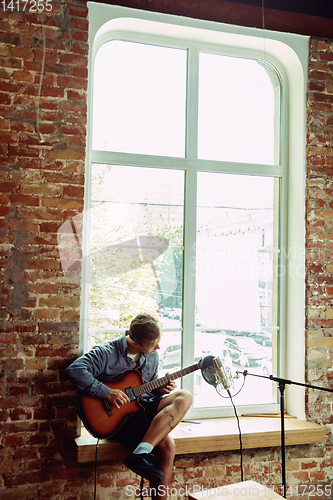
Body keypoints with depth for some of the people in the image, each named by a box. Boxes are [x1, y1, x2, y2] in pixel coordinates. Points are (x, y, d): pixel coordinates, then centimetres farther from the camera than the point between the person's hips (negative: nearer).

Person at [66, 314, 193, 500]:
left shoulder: (152, 356, 8)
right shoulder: (106, 353, -15)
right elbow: (74, 370, -27)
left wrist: (160, 389, -2)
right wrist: (107, 392, -28)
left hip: (142, 405, 8)